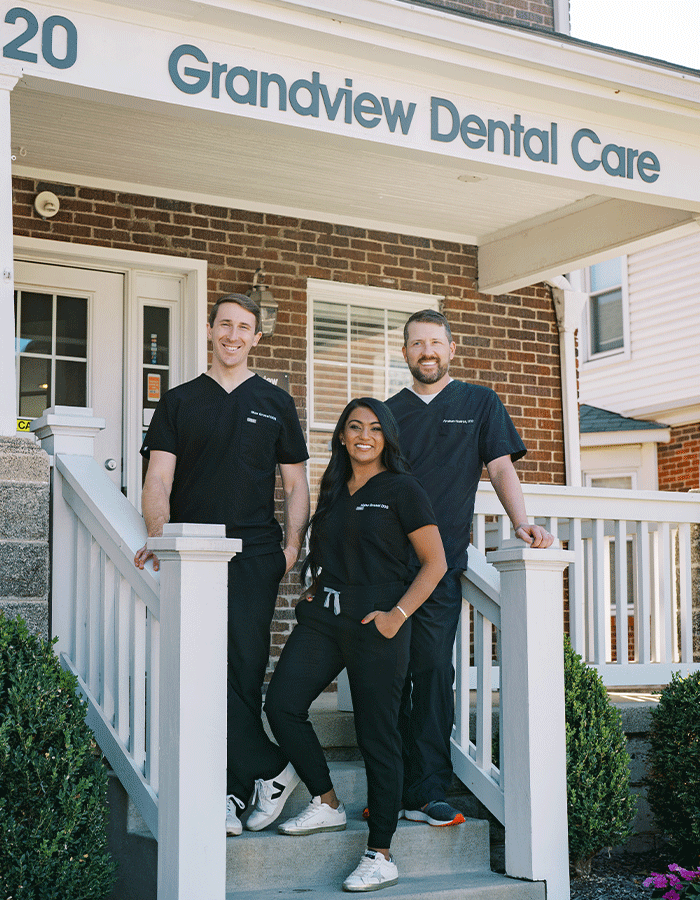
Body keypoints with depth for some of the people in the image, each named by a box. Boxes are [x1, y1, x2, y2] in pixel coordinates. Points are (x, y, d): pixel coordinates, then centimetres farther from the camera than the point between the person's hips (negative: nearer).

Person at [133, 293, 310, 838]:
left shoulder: (275, 403, 14)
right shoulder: (179, 402, 14)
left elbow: (296, 486, 14)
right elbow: (158, 480, 4)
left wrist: (292, 546, 0)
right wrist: (159, 537, -13)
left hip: (255, 555, -1)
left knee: (242, 670, -7)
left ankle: (232, 792, 3)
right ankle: (270, 771, 6)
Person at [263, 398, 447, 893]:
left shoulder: (402, 490, -1)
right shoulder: (333, 490, 17)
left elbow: (435, 562, -4)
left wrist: (398, 614, -13)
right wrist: (316, 590, 11)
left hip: (375, 621, -6)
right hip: (324, 615, 6)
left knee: (377, 735, -3)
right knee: (282, 704, -7)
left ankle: (381, 856, 5)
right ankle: (327, 805, 12)